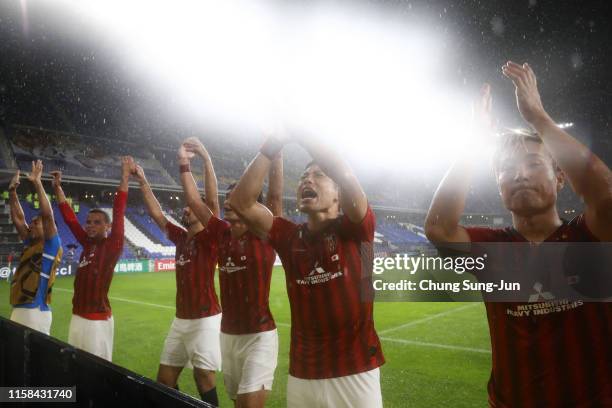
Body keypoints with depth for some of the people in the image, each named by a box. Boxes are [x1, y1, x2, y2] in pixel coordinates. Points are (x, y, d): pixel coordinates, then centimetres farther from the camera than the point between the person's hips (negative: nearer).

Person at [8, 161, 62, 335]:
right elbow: (17, 218, 16)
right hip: (18, 310, 8)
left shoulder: (52, 246, -7)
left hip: (36, 312, -8)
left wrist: (37, 183, -19)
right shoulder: (30, 243, 14)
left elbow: (48, 215, -19)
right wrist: (12, 191, 8)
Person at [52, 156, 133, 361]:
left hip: (98, 319, -7)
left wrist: (125, 177, -20)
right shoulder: (87, 244, 8)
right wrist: (57, 187, 13)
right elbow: (69, 216, 14)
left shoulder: (113, 246, -9)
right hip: (77, 316, 7)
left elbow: (118, 213, -17)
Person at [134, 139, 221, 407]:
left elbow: (212, 201, -21)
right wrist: (143, 182, 13)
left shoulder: (209, 238, -9)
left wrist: (207, 159, -23)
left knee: (204, 381, -3)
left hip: (205, 320, -7)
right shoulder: (180, 237, 10)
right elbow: (157, 215, 15)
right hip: (181, 320, 8)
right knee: (164, 379, 14)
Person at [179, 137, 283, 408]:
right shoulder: (222, 234, 4)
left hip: (259, 336, -6)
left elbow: (275, 194, -21)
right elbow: (194, 200, 7)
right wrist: (184, 163, 2)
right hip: (228, 335, 6)